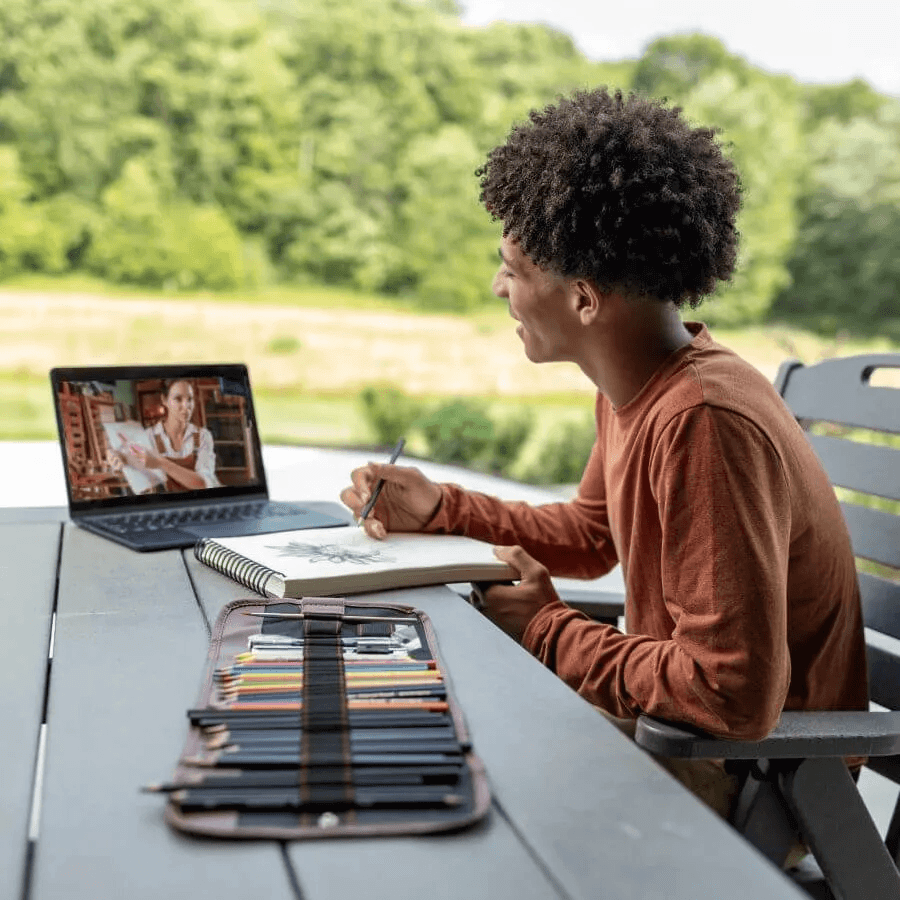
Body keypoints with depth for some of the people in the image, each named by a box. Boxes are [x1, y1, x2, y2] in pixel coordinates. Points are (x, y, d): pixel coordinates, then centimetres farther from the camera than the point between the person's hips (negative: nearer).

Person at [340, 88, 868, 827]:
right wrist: (438, 509, 8)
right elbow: (592, 535, 18)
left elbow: (734, 696, -33)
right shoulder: (634, 391, -1)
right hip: (675, 723, 8)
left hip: (758, 768, -8)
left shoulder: (703, 422, -31)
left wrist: (548, 631, -19)